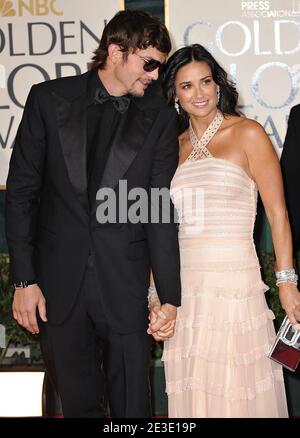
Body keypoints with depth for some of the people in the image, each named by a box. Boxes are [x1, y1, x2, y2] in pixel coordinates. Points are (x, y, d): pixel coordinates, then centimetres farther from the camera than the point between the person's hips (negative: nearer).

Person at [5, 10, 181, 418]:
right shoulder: (49, 99, 0)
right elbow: (21, 190, 0)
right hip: (59, 280, 1)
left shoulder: (160, 117, 0)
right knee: (77, 400, 16)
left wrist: (170, 295, -7)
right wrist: (24, 279, -5)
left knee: (131, 402, 10)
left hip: (126, 286, 0)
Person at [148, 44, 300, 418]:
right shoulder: (173, 147, 12)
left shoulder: (247, 134, -1)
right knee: (192, 395, 10)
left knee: (237, 396, 1)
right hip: (183, 287, 4)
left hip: (234, 286, -4)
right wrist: (157, 294, 7)